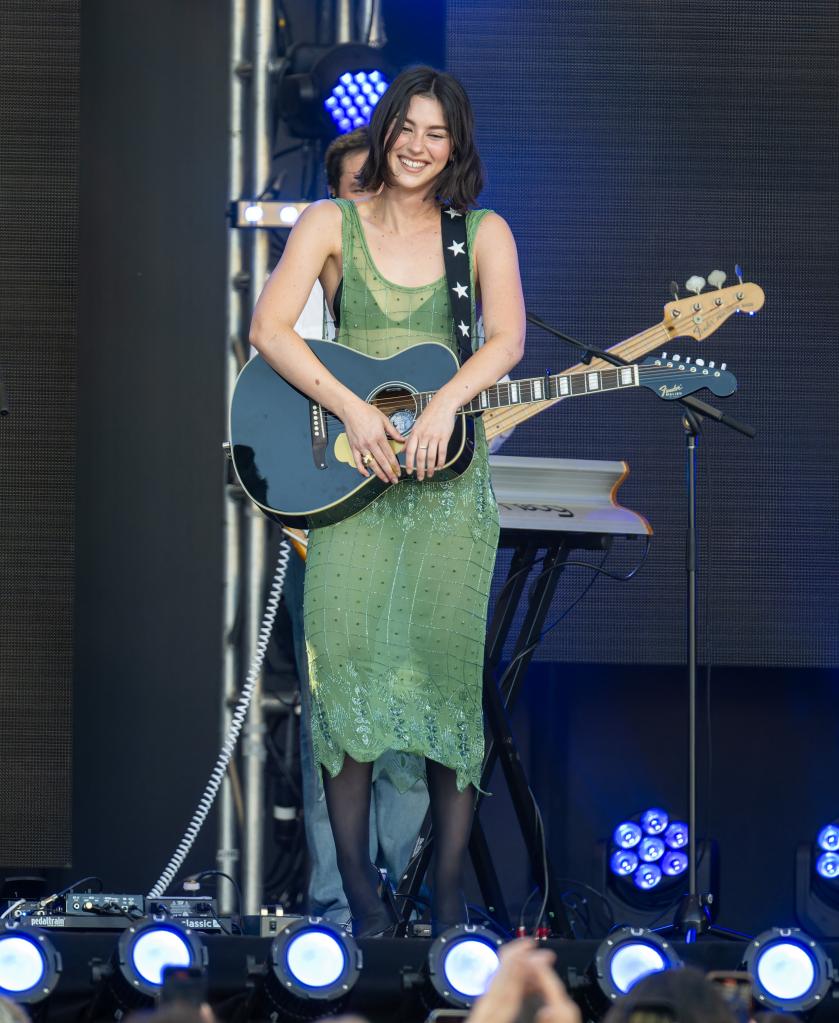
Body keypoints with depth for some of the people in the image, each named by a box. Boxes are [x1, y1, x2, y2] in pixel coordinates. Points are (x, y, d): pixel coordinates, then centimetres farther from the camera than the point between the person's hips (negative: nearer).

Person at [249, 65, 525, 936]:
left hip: (447, 474, 0)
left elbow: (506, 339, -6)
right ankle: (359, 891, -4)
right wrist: (352, 410, -16)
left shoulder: (482, 233, 8)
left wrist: (445, 404, -24)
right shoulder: (333, 224, 6)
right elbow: (269, 328, -5)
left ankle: (449, 890, 1)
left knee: (447, 662, -5)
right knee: (345, 658, -10)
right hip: (348, 471, 0)